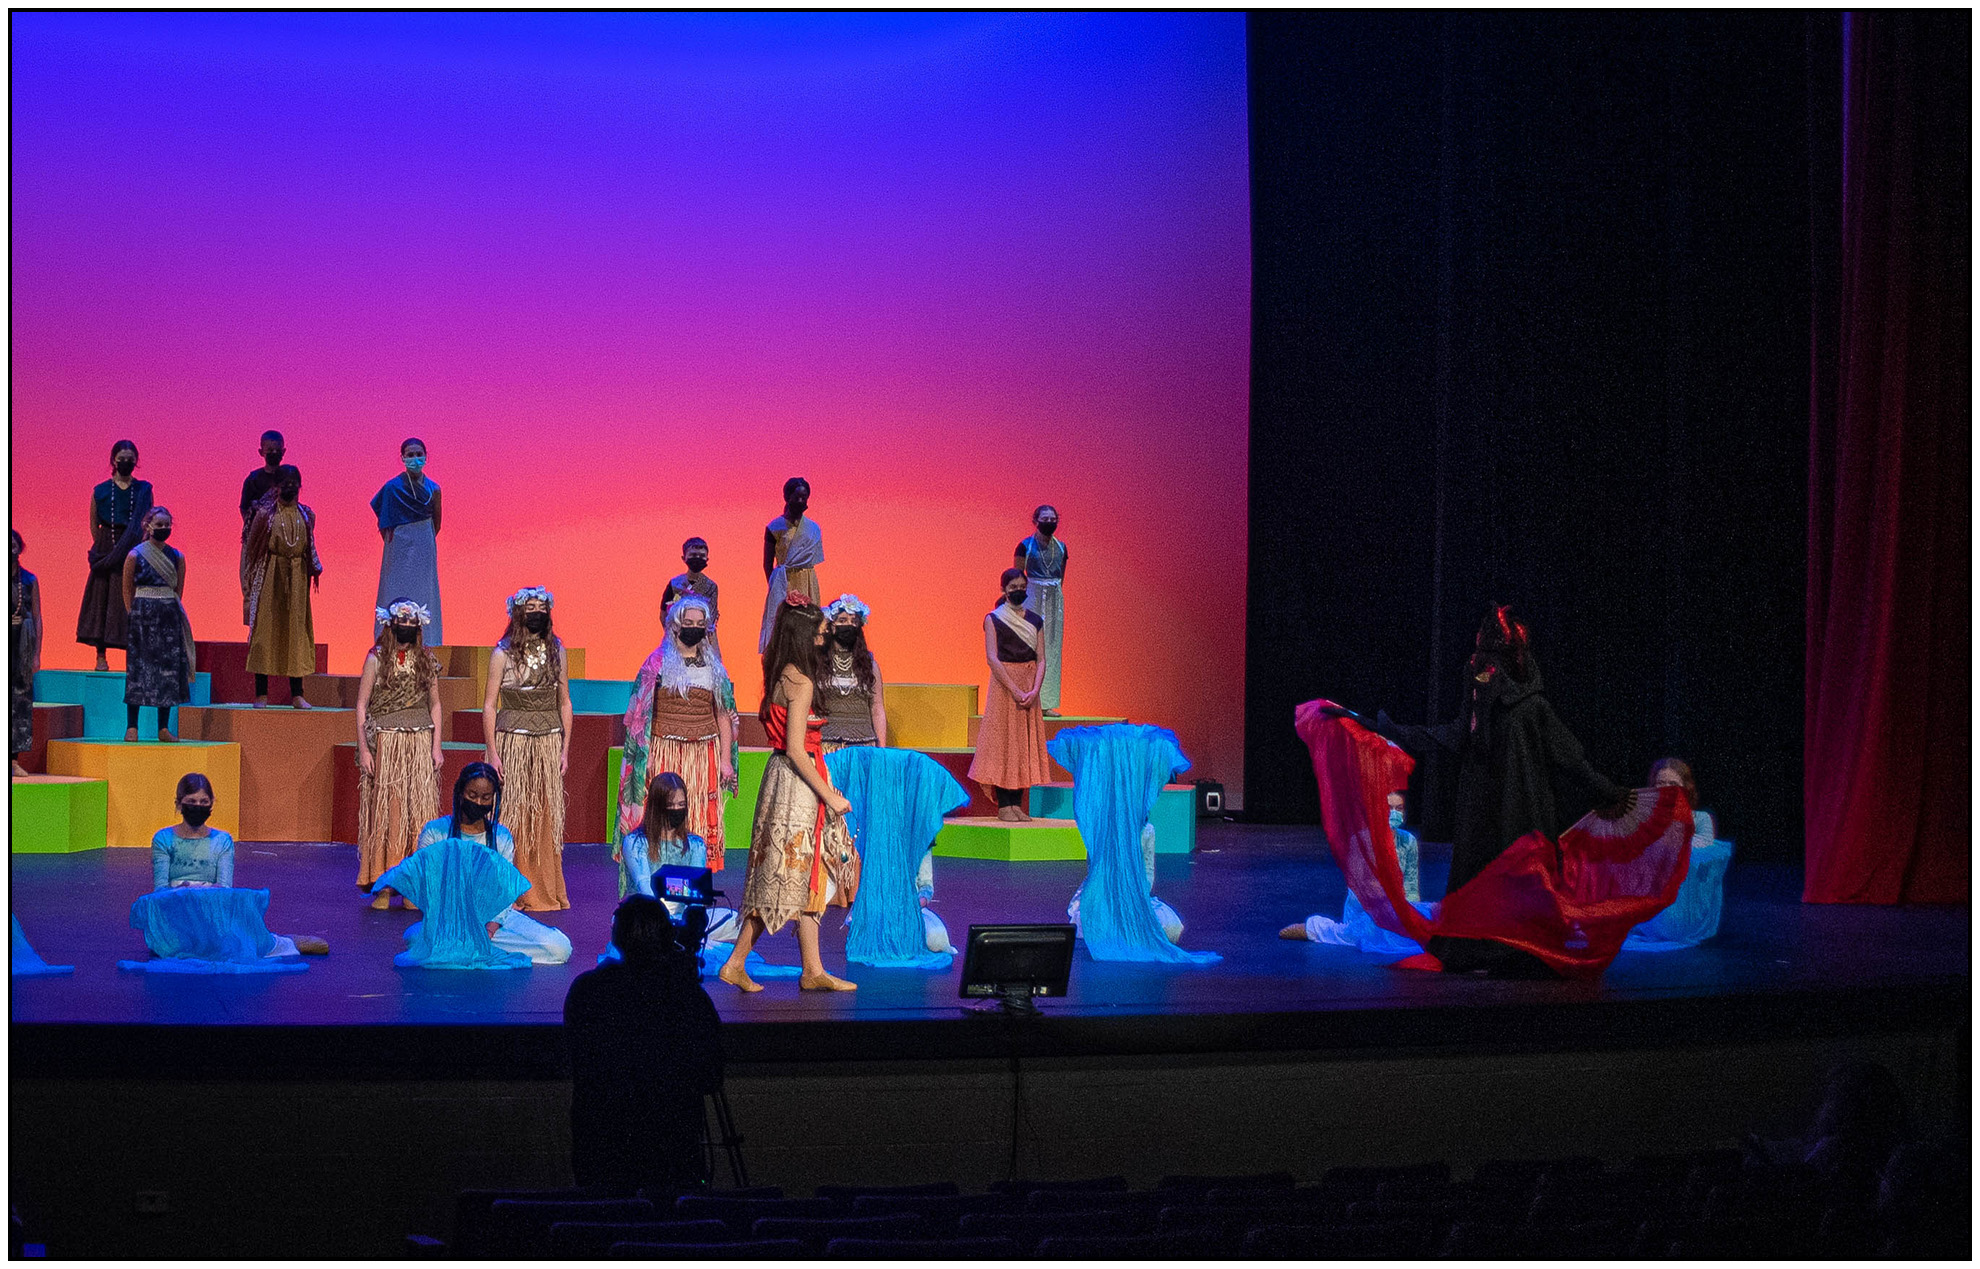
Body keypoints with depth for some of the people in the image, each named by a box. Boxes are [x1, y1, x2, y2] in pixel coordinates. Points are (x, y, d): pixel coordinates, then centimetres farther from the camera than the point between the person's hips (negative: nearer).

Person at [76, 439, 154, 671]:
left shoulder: (143, 491, 5)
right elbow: (94, 526, 9)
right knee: (102, 600, -1)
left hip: (134, 552, 0)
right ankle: (101, 656, 1)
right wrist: (103, 549, 3)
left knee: (131, 603, -3)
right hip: (107, 553, 0)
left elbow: (147, 526, 4)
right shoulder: (100, 491, 5)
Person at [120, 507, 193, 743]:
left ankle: (164, 728, 7)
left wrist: (169, 609, 8)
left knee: (169, 669, 1)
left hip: (169, 617, 3)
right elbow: (127, 590, 2)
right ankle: (131, 727, -1)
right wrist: (135, 615, -1)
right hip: (142, 617, -3)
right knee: (138, 668, -4)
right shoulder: (135, 556, -2)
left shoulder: (176, 557, 7)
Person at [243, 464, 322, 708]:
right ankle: (261, 694, 1)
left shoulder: (306, 515, 9)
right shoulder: (265, 514, -2)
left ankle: (297, 694, 8)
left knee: (296, 629, 4)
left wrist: (315, 568, 1)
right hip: (270, 577, -3)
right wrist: (251, 584, -4)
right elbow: (252, 548, 0)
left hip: (296, 578, 3)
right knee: (265, 627, -3)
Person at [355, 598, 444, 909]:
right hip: (385, 743, -2)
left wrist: (436, 745, 5)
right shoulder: (376, 659, 0)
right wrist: (363, 748, -7)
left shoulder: (427, 660, 8)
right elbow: (361, 705, 0)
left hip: (420, 742, 3)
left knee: (418, 812, 0)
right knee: (383, 811, -3)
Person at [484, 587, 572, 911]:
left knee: (547, 816, 3)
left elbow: (564, 703, 12)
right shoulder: (502, 654, -2)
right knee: (513, 815, -3)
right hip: (513, 742, -3)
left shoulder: (556, 651, 8)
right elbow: (490, 705, -2)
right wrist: (493, 753, -8)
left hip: (549, 743, 3)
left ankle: (547, 891, 11)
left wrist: (565, 749, 6)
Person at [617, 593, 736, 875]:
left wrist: (725, 759, 4)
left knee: (703, 822, 1)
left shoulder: (713, 665, 12)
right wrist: (645, 754, -8)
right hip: (666, 753, -3)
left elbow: (723, 716, 12)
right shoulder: (658, 662, 3)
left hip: (705, 754, 3)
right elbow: (642, 712, 1)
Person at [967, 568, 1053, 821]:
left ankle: (1017, 803, 7)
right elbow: (992, 658, -11)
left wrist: (1034, 690, -12)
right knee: (1002, 741, -4)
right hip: (1003, 684, -4)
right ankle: (1003, 805, -2)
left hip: (1029, 687, 4)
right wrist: (1015, 690, -18)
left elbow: (1042, 659, 4)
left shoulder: (1035, 621, 9)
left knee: (1025, 742, 3)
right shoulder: (994, 619, -2)